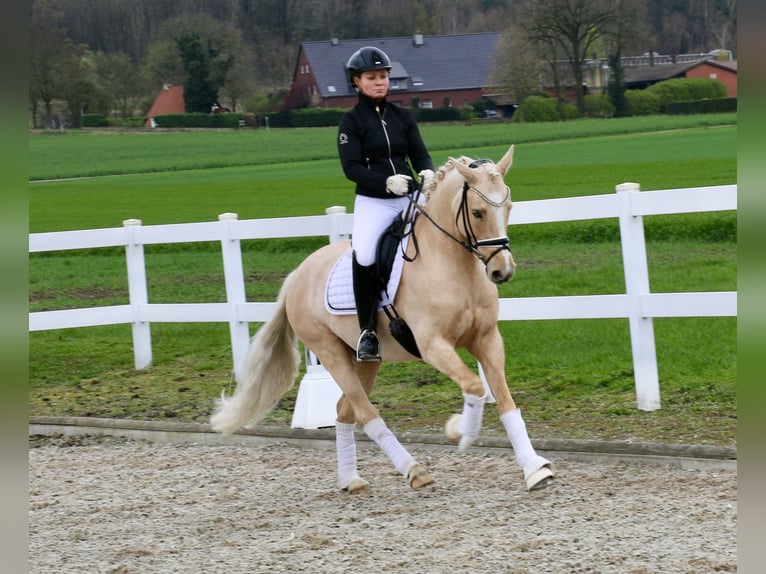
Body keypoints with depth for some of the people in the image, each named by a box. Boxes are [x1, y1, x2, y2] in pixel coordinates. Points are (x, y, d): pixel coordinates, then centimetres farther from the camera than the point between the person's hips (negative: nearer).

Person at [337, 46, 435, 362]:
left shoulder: (402, 116, 12)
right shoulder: (351, 121, 0)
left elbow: (420, 153, 8)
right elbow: (351, 167, -9)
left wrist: (427, 172, -15)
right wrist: (386, 182, -24)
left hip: (409, 199, 5)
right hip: (373, 202, -5)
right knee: (364, 256, -27)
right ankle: (367, 332, -12)